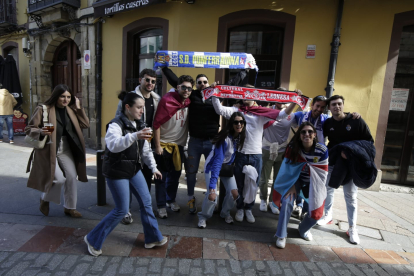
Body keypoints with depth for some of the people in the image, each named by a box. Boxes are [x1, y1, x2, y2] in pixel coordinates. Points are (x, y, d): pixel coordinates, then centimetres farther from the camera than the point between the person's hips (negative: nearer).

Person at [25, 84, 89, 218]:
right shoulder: (43, 109, -10)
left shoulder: (70, 110, 5)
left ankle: (69, 207, 18)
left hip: (65, 149, 5)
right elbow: (28, 129, -7)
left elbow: (85, 125, 1)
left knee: (72, 176, 0)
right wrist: (41, 132, -28)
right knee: (59, 179, -11)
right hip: (48, 149, -5)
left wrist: (79, 108, -4)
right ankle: (45, 199, 24)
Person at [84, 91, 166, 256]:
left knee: (146, 202, 9)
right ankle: (93, 239, 24)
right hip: (116, 173, -8)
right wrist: (134, 136, -48)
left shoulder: (137, 125, 8)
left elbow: (145, 150, 14)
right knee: (122, 210, 0)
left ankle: (153, 238, 26)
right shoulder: (116, 125, -16)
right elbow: (113, 145, -36)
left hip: (134, 170, 8)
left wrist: (153, 167, 11)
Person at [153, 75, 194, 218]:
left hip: (179, 144, 6)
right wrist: (157, 146, -16)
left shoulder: (188, 102, 1)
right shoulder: (167, 100, -15)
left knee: (175, 174, 17)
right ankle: (161, 205, 20)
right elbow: (157, 124, -16)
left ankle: (171, 200, 36)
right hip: (164, 144, -5)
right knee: (162, 176, 4)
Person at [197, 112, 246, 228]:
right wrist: (212, 187, -38)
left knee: (234, 193, -7)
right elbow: (217, 161, -34)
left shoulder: (241, 138, -9)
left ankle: (225, 213, 24)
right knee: (212, 196, -18)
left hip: (227, 166, 6)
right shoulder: (225, 138, -30)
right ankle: (203, 217, 13)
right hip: (213, 165, -6)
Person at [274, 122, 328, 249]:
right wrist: (292, 186, -15)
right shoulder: (293, 148, -18)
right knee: (287, 202, -21)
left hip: (313, 183, 1)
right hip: (296, 180, -1)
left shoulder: (322, 150, -19)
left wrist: (317, 191, -10)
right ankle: (281, 235, -4)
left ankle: (303, 229, 31)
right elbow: (289, 168, -11)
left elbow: (323, 173, -11)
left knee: (316, 212, -3)